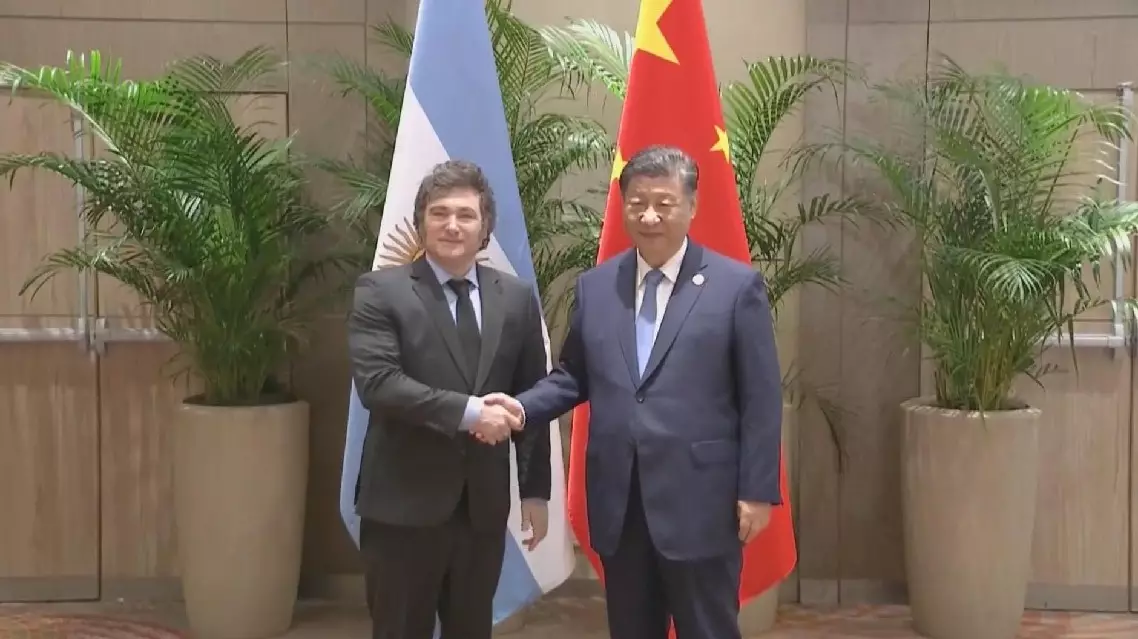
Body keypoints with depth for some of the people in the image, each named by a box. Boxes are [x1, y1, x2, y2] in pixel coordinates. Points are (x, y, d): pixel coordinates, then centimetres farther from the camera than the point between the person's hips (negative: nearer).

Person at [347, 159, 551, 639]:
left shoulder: (517, 298, 6)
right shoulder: (381, 291, -5)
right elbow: (377, 383, -18)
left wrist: (536, 490, 8)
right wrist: (467, 412, -24)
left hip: (484, 503, 4)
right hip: (403, 503, -3)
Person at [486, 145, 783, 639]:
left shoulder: (737, 286, -3)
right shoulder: (594, 286, 9)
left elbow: (761, 397, -4)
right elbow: (574, 376, 15)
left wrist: (757, 491, -8)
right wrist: (523, 406, -4)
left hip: (699, 501, -4)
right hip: (618, 504, 4)